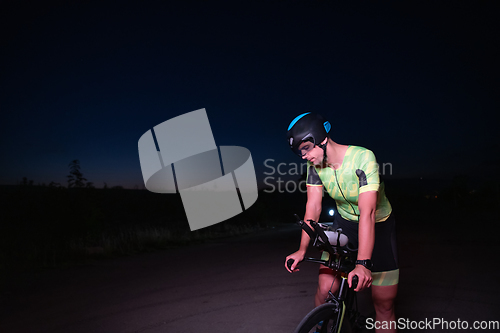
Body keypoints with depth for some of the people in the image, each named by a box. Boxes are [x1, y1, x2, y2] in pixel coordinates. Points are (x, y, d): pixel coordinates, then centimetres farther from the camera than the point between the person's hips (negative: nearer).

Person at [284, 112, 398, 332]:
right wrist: (302, 250, -21)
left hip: (378, 227, -3)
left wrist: (363, 264, -44)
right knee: (324, 290, -8)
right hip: (344, 224, 3)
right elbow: (313, 207, -13)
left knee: (384, 305, 0)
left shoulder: (363, 158, -29)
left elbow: (367, 212, -37)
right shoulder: (315, 164, -12)